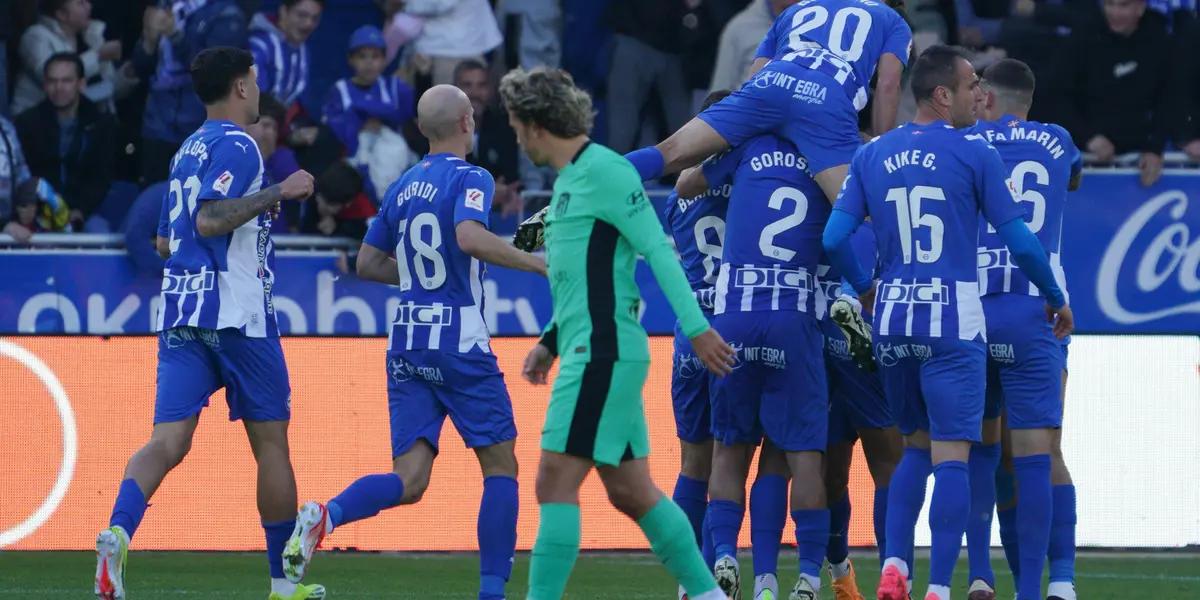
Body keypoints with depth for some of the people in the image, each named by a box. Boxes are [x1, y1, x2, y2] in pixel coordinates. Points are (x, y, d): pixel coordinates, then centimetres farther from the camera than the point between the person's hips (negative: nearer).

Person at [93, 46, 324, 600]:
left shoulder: (189, 150, 18)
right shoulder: (236, 146, -8)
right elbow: (208, 220, -21)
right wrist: (278, 194, -17)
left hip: (180, 315, 7)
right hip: (237, 313, -7)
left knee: (168, 441, -5)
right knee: (271, 444, 6)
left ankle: (118, 532, -32)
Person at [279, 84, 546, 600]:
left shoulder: (402, 188, 14)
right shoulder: (469, 179, -6)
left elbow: (367, 263, 19)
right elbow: (469, 236, -26)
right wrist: (534, 263, -19)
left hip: (406, 345, 6)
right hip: (459, 344, -6)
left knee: (409, 481, 0)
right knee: (500, 465, 8)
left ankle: (327, 515, -27)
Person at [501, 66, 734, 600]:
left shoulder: (603, 170, -11)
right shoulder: (568, 179, 19)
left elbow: (657, 250, -15)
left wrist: (696, 327, -20)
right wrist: (551, 341, 22)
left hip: (602, 354, -10)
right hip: (591, 352, 10)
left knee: (555, 483, -12)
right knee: (631, 492, 12)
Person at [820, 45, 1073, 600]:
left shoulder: (872, 156, 7)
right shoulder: (974, 154, -5)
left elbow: (835, 238, 3)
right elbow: (1020, 242, -4)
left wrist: (865, 289, 22)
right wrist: (1056, 299, 11)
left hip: (892, 322, 5)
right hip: (953, 320, -5)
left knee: (917, 446, 20)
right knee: (951, 456, -3)